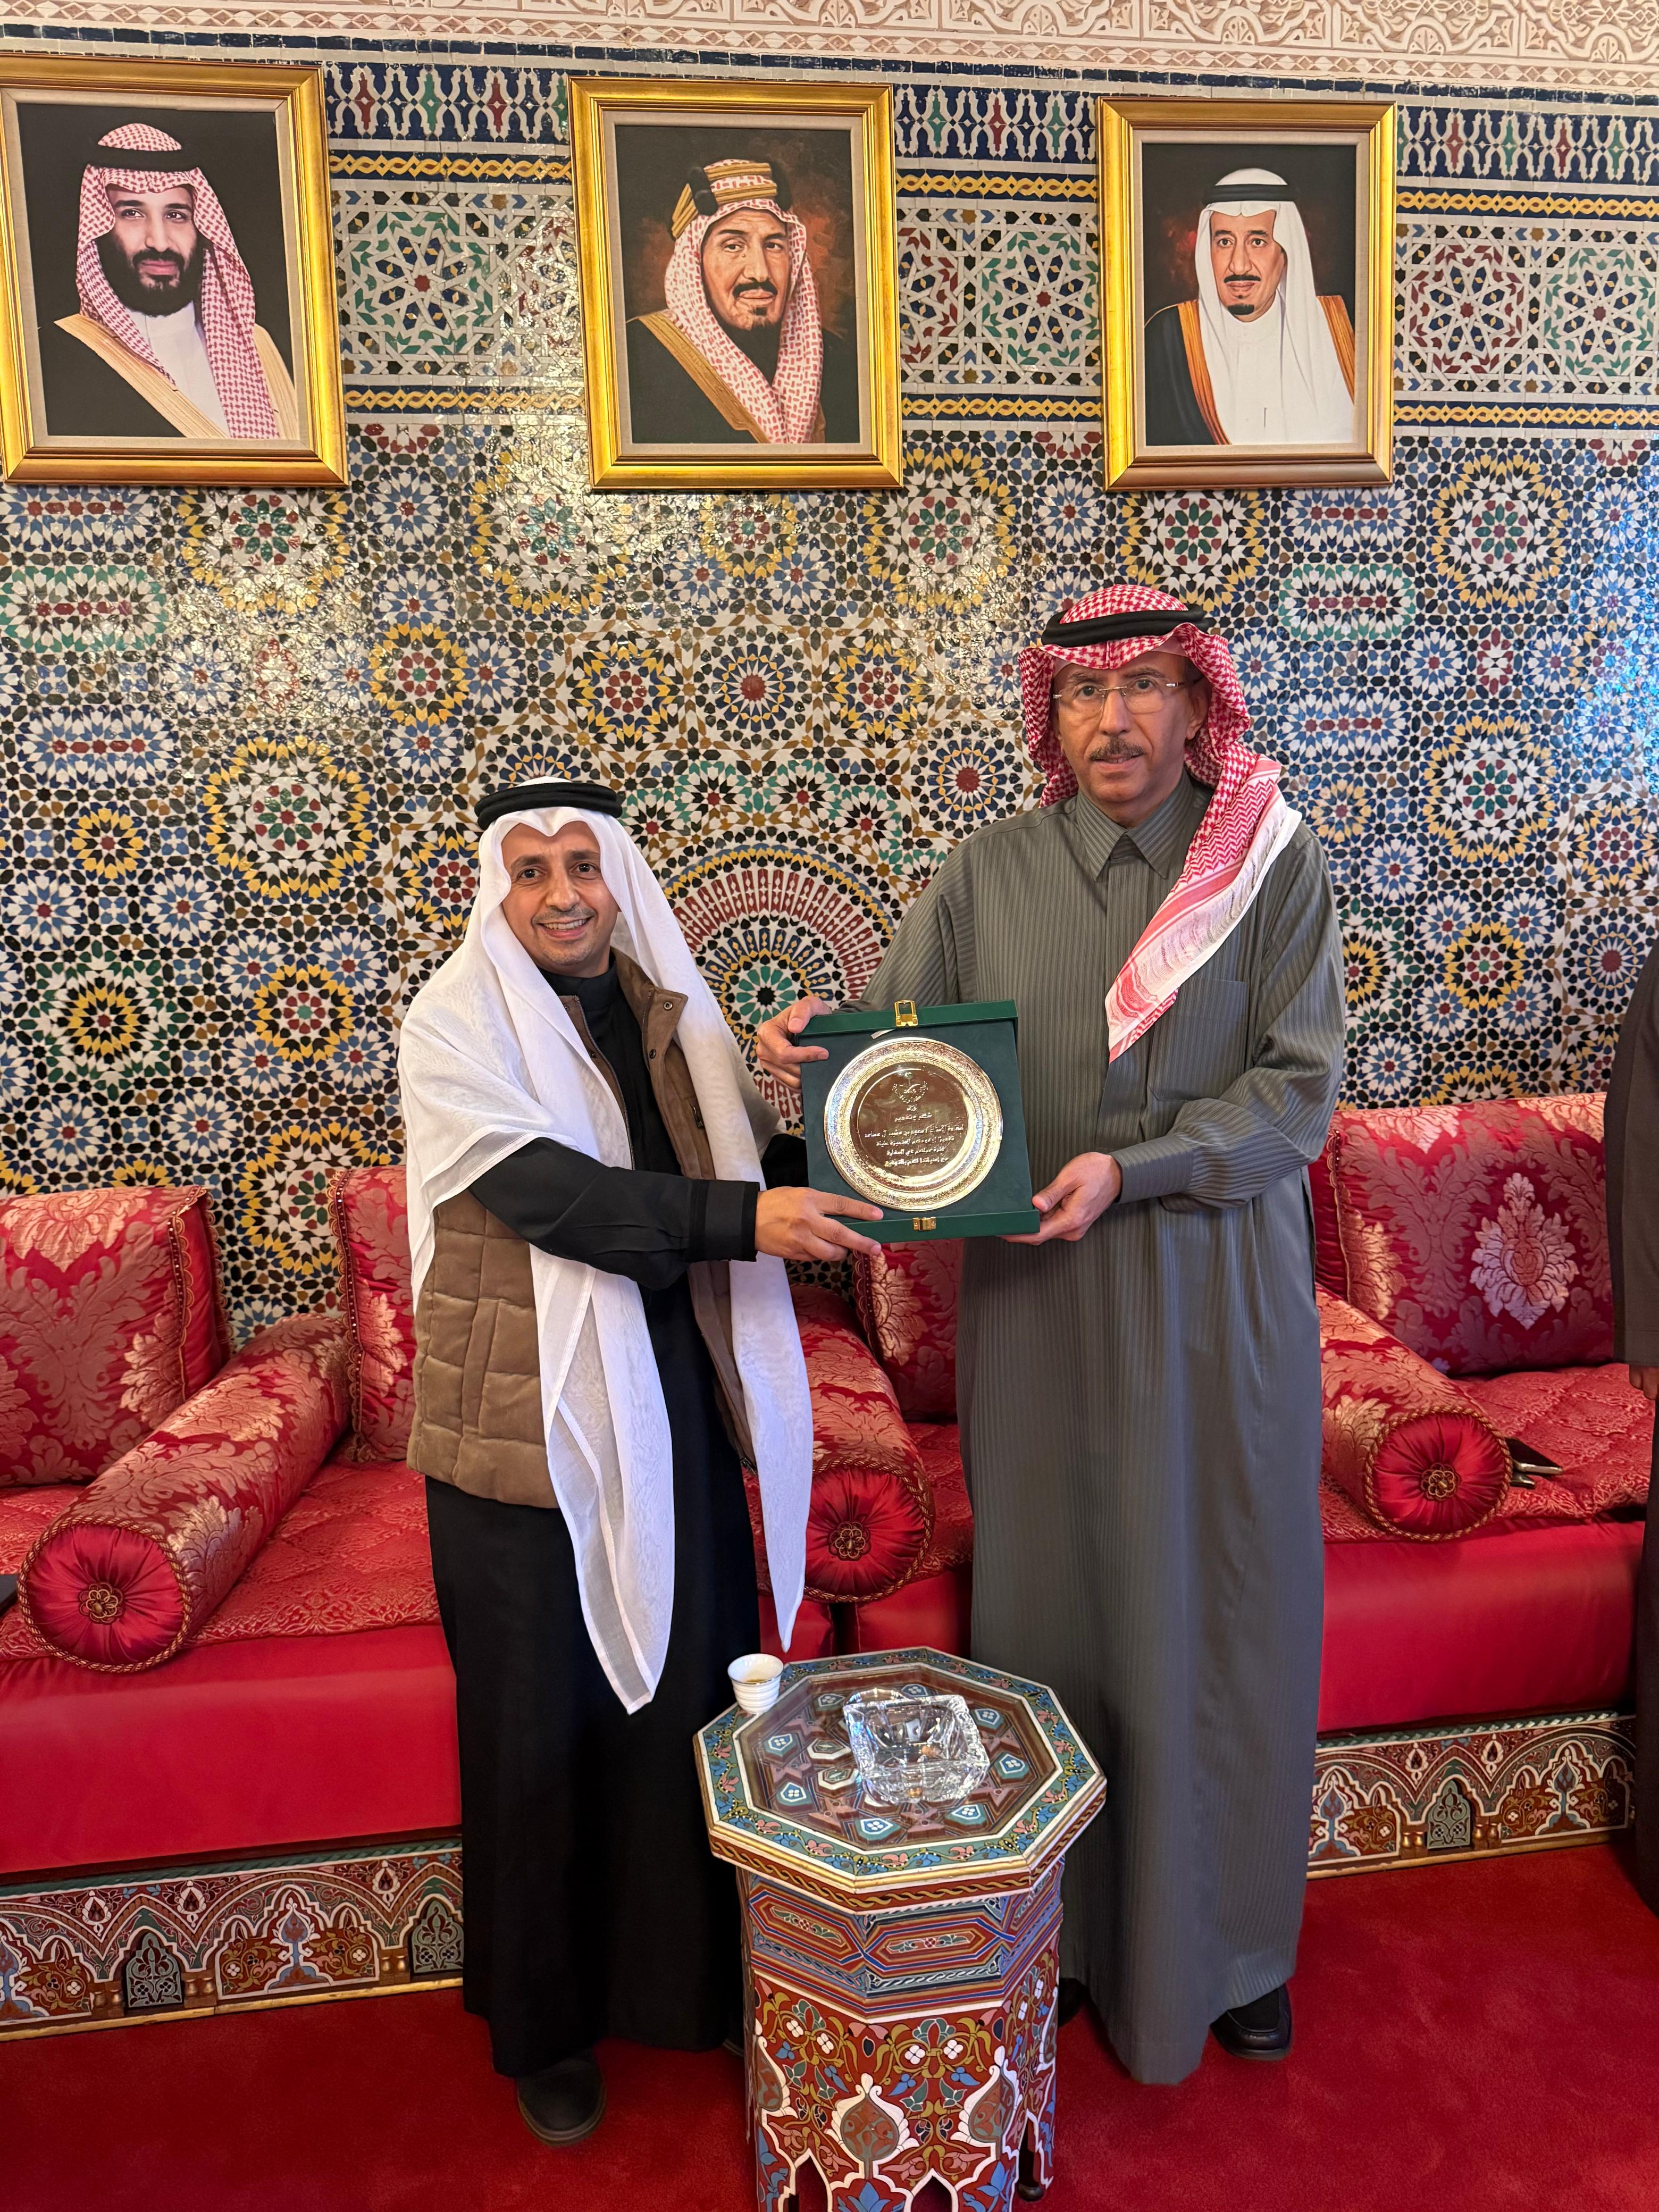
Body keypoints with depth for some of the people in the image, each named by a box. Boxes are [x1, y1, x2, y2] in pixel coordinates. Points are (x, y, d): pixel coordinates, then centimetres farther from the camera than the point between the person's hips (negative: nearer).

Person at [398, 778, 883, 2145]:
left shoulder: (668, 1009, 7)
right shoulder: (458, 1020, -8)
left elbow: (752, 1169, 8)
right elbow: (550, 1194, -21)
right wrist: (740, 1217, -28)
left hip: (674, 1409, 5)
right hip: (530, 1422, -4)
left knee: (688, 1689, 14)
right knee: (541, 1722, 10)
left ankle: (686, 1977, 38)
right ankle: (542, 2022, 34)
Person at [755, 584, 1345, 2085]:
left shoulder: (1275, 864, -2)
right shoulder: (988, 876, 1)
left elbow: (1298, 1087, -7)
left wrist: (1130, 1168, -20)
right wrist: (816, 1046, -21)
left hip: (1218, 1295, 0)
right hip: (1040, 1296, 1)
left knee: (1222, 1613, 11)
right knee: (1049, 1598, 10)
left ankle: (1227, 1944, 35)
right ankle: (1058, 1930, 32)